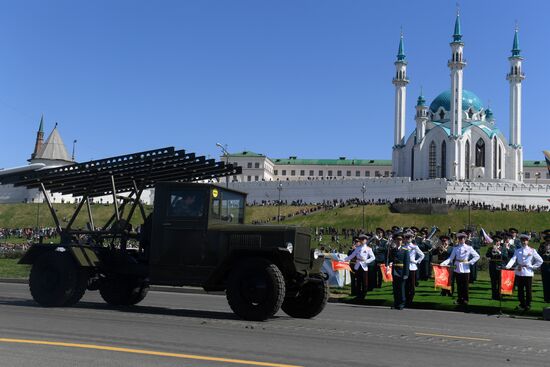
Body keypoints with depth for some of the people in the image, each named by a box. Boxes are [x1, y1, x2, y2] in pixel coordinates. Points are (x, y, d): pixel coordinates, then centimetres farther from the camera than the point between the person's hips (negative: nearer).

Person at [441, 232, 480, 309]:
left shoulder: (469, 248, 0)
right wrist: (444, 263, -11)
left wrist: (470, 262, -6)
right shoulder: (455, 248, 7)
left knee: (465, 286, 0)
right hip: (457, 269, 3)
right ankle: (459, 300, 18)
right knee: (459, 285, 8)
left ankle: (465, 300, 9)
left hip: (465, 269, -3)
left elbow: (477, 256, 2)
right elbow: (451, 258, 3)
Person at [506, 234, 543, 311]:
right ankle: (522, 305, 17)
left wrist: (533, 267, -3)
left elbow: (540, 261, 4)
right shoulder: (517, 251, 9)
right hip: (519, 273, 3)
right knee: (520, 290, 7)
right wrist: (508, 266, -21)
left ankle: (528, 305, 12)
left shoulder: (532, 251, 3)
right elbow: (513, 259, -5)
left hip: (528, 273, -2)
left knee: (528, 290, 1)